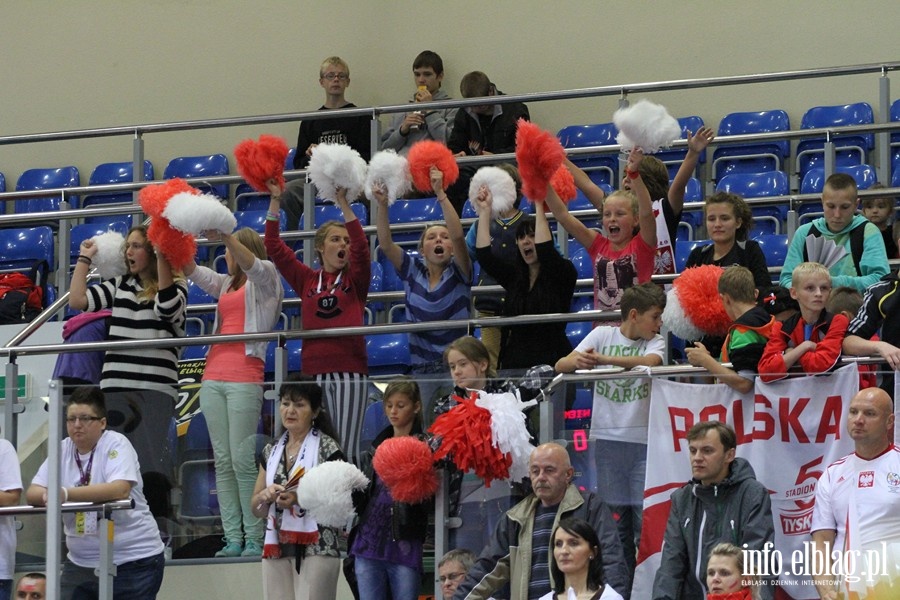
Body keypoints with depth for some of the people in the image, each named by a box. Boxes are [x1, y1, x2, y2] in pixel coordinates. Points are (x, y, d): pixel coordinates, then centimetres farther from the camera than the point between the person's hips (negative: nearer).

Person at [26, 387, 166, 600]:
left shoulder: (116, 445, -9)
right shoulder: (62, 451, 7)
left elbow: (120, 489, -27)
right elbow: (32, 493, 0)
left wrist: (66, 494, -35)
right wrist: (48, 496, -25)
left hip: (133, 560, -5)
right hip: (81, 563, 5)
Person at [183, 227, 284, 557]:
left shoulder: (265, 278, 5)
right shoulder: (226, 284, 24)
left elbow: (250, 264, -15)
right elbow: (191, 271, 17)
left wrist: (224, 235, -29)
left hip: (245, 378, -7)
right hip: (214, 376, 7)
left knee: (242, 459, -11)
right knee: (222, 460, 1)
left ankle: (254, 538, -9)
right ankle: (233, 538, 0)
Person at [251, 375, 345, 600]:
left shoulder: (328, 448, -1)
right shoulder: (272, 451, 16)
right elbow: (257, 509, 19)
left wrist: (300, 498, -20)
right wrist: (265, 495, -3)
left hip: (316, 548, -6)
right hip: (277, 548, 6)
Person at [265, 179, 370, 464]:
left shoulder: (355, 279, 9)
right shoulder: (307, 280, 12)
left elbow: (361, 246, -8)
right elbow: (274, 247, 8)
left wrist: (343, 203, -14)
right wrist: (275, 202, 2)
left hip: (350, 370, -2)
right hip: (314, 370, 2)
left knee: (346, 450, -6)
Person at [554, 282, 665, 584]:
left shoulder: (655, 342, 3)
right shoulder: (603, 335, 6)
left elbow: (650, 362, -21)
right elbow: (561, 365, -2)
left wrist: (604, 359, -33)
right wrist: (577, 361, -26)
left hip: (643, 440, -1)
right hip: (607, 438, 1)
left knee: (645, 515, -6)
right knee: (615, 517, 7)